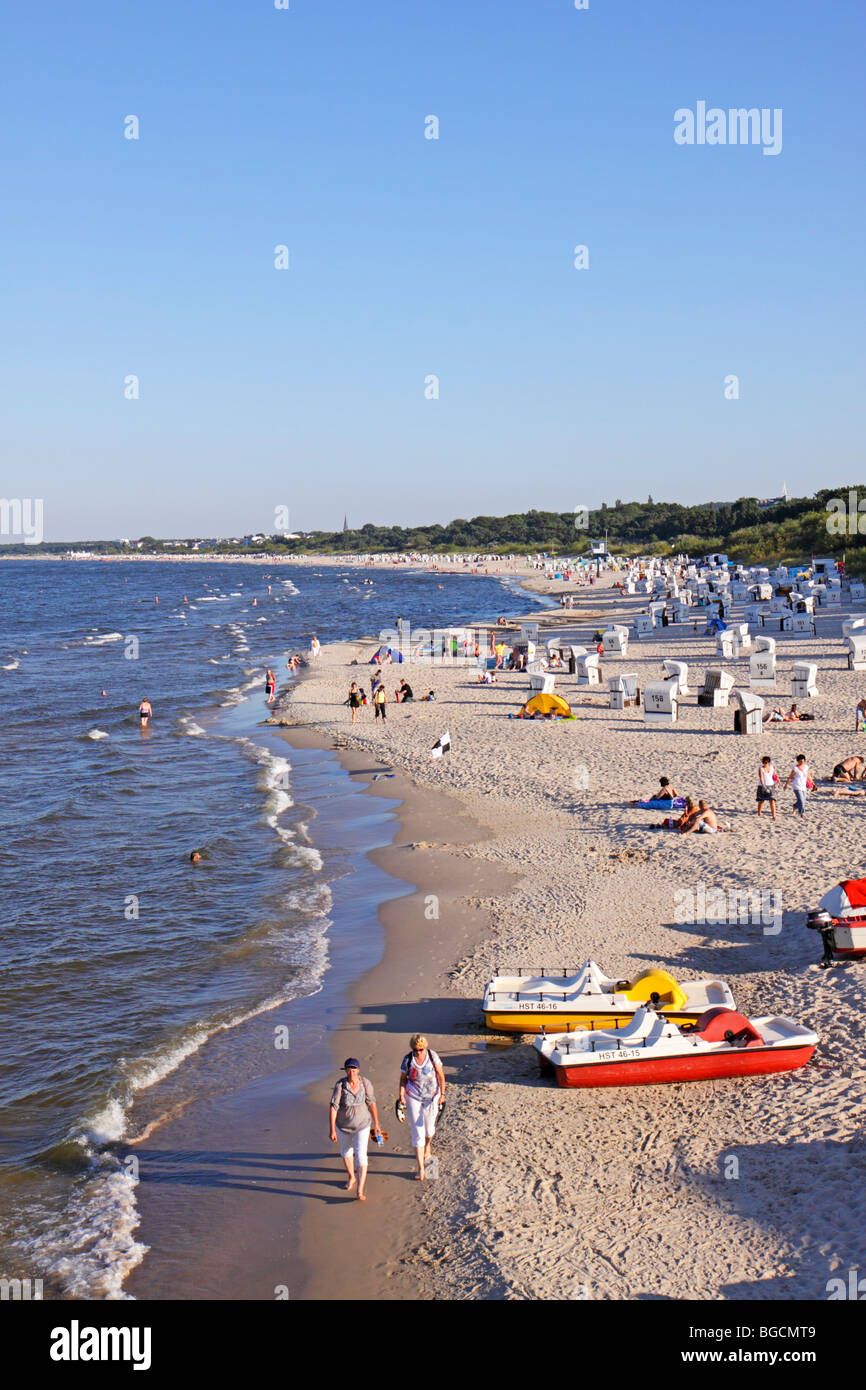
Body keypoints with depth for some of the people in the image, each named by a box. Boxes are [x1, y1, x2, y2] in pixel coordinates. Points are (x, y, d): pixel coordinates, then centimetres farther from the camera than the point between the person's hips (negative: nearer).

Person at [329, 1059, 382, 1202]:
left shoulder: (365, 1083, -19)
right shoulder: (340, 1085, -24)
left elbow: (372, 1103, -7)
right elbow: (333, 1107, -22)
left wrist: (376, 1124, 1)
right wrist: (332, 1130, -24)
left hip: (362, 1125, -1)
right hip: (344, 1125, 1)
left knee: (361, 1155, -13)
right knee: (346, 1151, 24)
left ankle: (360, 1192, -12)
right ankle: (351, 1177, 52)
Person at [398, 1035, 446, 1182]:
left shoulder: (432, 1056, -13)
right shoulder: (408, 1059, -12)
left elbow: (441, 1075, -4)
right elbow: (403, 1078, 0)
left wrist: (442, 1094, -3)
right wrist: (401, 1096, -7)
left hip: (432, 1096, 1)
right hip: (413, 1098, -1)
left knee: (430, 1128, 14)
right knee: (417, 1132, -5)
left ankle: (428, 1147, 51)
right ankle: (421, 1168, -3)